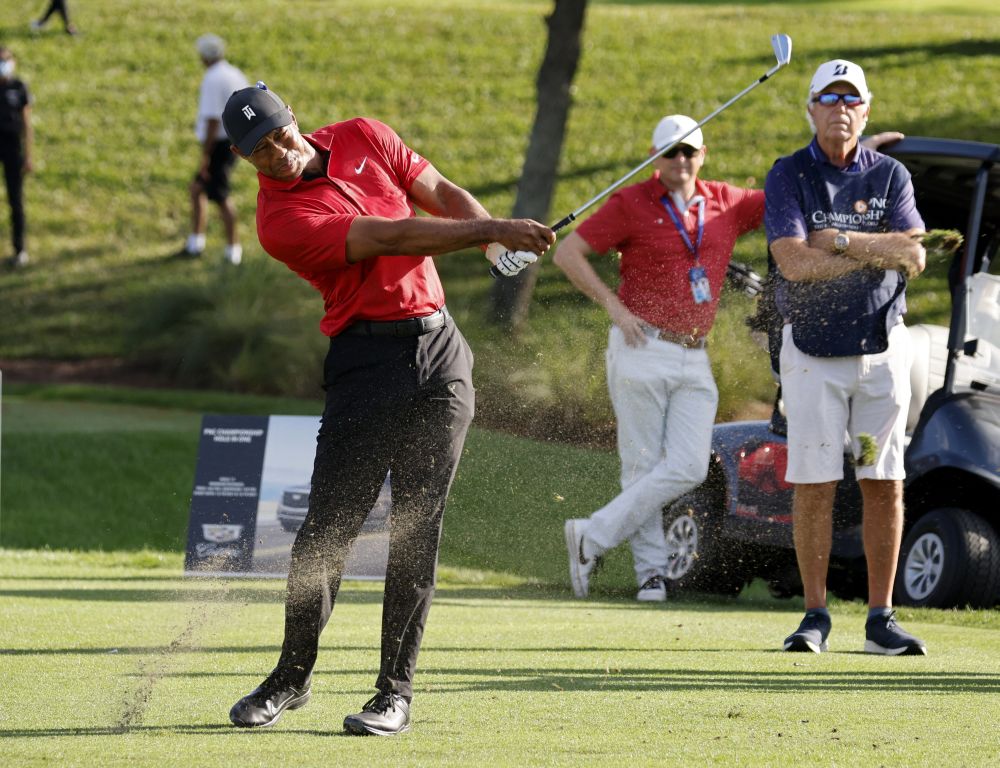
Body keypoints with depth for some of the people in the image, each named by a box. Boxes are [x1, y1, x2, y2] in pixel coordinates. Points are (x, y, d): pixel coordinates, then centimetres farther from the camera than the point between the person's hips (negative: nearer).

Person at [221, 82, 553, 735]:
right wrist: (493, 231, -21)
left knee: (417, 527, -1)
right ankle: (293, 677, 13)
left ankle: (396, 691, 2)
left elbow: (441, 194, 14)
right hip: (367, 357, -4)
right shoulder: (281, 221, -11)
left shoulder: (363, 138, 9)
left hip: (439, 349, 4)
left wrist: (503, 241, -5)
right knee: (329, 526, -5)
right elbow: (391, 238, -18)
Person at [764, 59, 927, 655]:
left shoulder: (890, 176, 6)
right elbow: (794, 261, -16)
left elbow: (915, 257, -8)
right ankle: (815, 616, 4)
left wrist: (840, 240, -16)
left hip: (882, 349, 2)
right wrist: (879, 252, -15)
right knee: (814, 484, -4)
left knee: (886, 484, 1)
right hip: (813, 351, -2)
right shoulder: (788, 176, -1)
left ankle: (881, 619, 6)